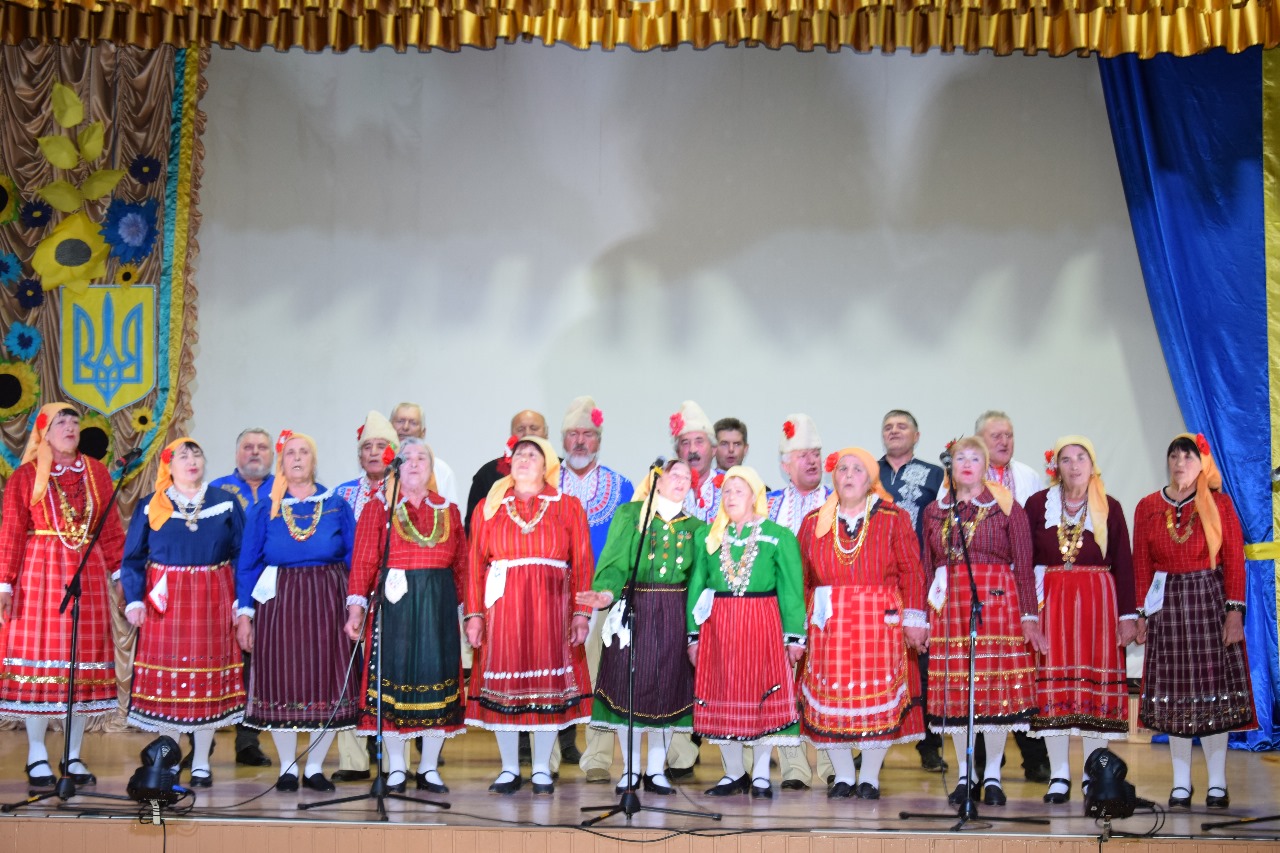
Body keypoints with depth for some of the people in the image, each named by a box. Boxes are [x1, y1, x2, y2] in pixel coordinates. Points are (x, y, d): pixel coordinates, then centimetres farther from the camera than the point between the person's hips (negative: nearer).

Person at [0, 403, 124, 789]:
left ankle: (74, 755, 13)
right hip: (39, 574, -3)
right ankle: (37, 755, 9)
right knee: (39, 654, -1)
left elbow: (111, 529, 8)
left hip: (88, 574, 3)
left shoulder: (96, 472, 9)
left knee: (85, 657, 4)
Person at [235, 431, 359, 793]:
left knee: (325, 681, 1)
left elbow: (354, 558, 5)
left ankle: (315, 768, 13)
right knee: (282, 681, 1)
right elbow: (247, 565, 6)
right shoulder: (264, 511, 6)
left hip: (326, 603, 0)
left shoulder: (337, 507, 6)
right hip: (278, 603, 0)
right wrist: (244, 613, -2)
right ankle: (287, 768, 14)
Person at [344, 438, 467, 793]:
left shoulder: (448, 511, 12)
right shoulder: (378, 508, 4)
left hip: (439, 607, 2)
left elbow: (461, 565, 10)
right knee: (393, 678, -1)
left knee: (438, 679, 3)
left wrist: (455, 603, 1)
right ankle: (396, 769, 10)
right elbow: (363, 562, -3)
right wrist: (356, 608, -12)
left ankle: (429, 768, 13)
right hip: (395, 604, -2)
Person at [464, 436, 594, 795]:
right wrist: (474, 613, -5)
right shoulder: (489, 507, 11)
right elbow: (476, 563, 4)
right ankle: (509, 769, 13)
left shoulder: (568, 506, 8)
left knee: (548, 682, 0)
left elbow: (582, 562, 1)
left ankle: (542, 770, 11)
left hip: (551, 606, -1)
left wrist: (581, 613, -8)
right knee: (503, 681, 1)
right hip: (501, 604, 1)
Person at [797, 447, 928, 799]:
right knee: (830, 695, 1)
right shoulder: (813, 522, 10)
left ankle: (870, 777, 12)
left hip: (880, 622, -2)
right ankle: (843, 776, 15)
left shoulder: (894, 519, 4)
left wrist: (912, 619, -7)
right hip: (827, 624, 2)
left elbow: (911, 572, -1)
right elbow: (802, 577, 8)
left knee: (878, 695, -1)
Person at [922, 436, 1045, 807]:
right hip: (948, 605, 2)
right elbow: (926, 566, 13)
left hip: (996, 601, -2)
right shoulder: (935, 510, 12)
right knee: (954, 691, 4)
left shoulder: (1007, 508, 4)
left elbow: (1023, 565, 1)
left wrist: (1030, 616, -5)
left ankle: (992, 775, 11)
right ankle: (965, 774, 16)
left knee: (997, 687, -1)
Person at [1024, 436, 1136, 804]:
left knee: (1097, 680, 1)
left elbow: (1123, 563, 3)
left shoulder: (1109, 508, 4)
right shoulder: (1037, 504, 4)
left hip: (1098, 600, 0)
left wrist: (1128, 615, -2)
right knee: (1054, 680, -1)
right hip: (1050, 600, 0)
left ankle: (1093, 774, 11)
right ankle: (1059, 775, 5)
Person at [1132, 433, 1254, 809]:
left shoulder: (1220, 504, 1)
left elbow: (1234, 561, -3)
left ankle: (1217, 784, 9)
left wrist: (1234, 610, -9)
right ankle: (1181, 783, 12)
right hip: (1167, 603, 1)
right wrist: (1141, 613, -1)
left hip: (1210, 599, -1)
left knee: (1214, 687, 0)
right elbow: (1141, 566, 3)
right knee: (1174, 691, 4)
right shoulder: (1147, 507, 5)